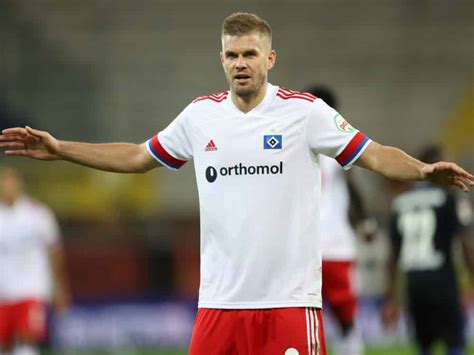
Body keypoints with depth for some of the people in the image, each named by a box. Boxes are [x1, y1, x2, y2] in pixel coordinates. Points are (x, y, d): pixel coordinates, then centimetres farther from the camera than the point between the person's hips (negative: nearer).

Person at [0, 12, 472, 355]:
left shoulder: (304, 111, -3)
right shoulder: (200, 115, 9)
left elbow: (374, 155, -5)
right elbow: (137, 157, 21)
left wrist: (424, 170, -24)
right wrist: (59, 149, 18)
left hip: (290, 299, -3)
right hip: (219, 301, 3)